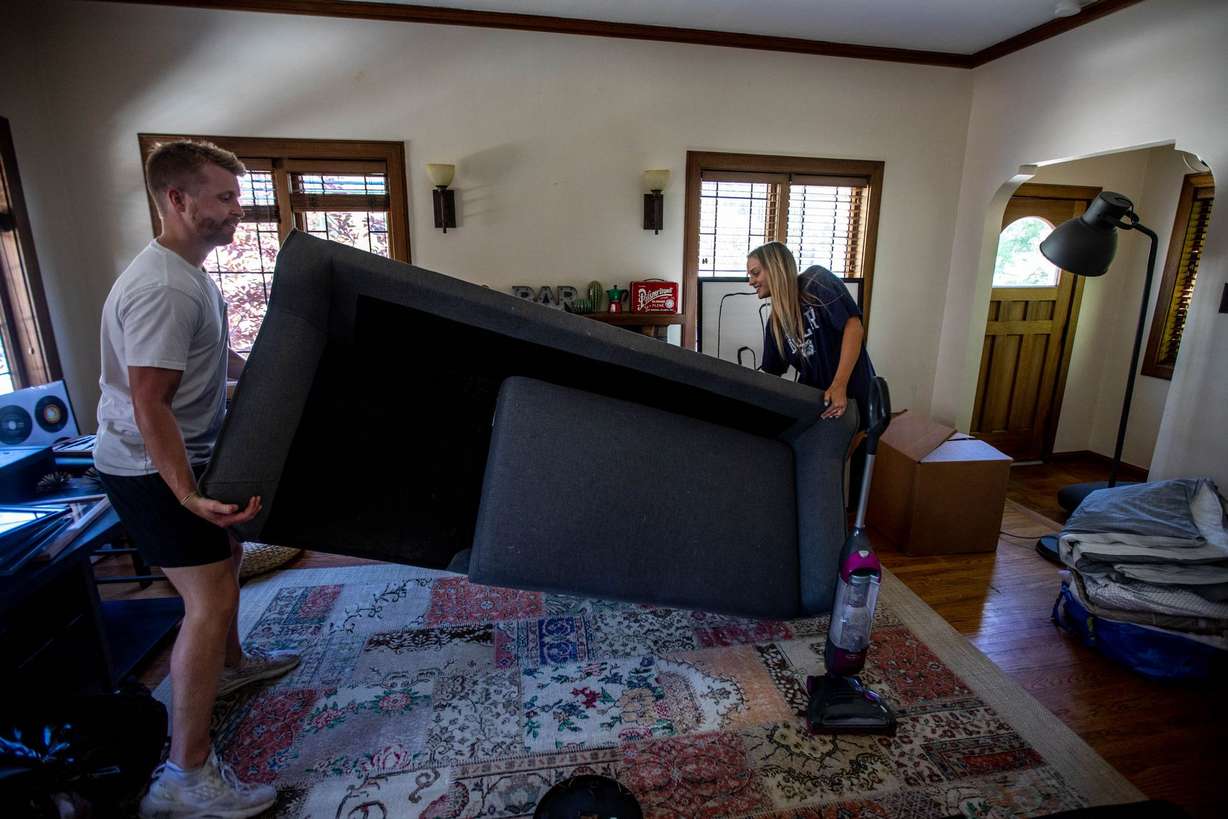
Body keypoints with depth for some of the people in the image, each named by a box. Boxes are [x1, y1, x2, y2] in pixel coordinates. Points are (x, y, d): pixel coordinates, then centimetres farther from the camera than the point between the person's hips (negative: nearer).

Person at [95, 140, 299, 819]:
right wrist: (190, 498, -34)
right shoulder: (162, 289, -26)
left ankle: (231, 664, 47)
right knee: (211, 598, -9)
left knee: (225, 557, 24)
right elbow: (149, 406, -29)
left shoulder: (190, 273, 8)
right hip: (150, 467, -10)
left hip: (186, 457, 11)